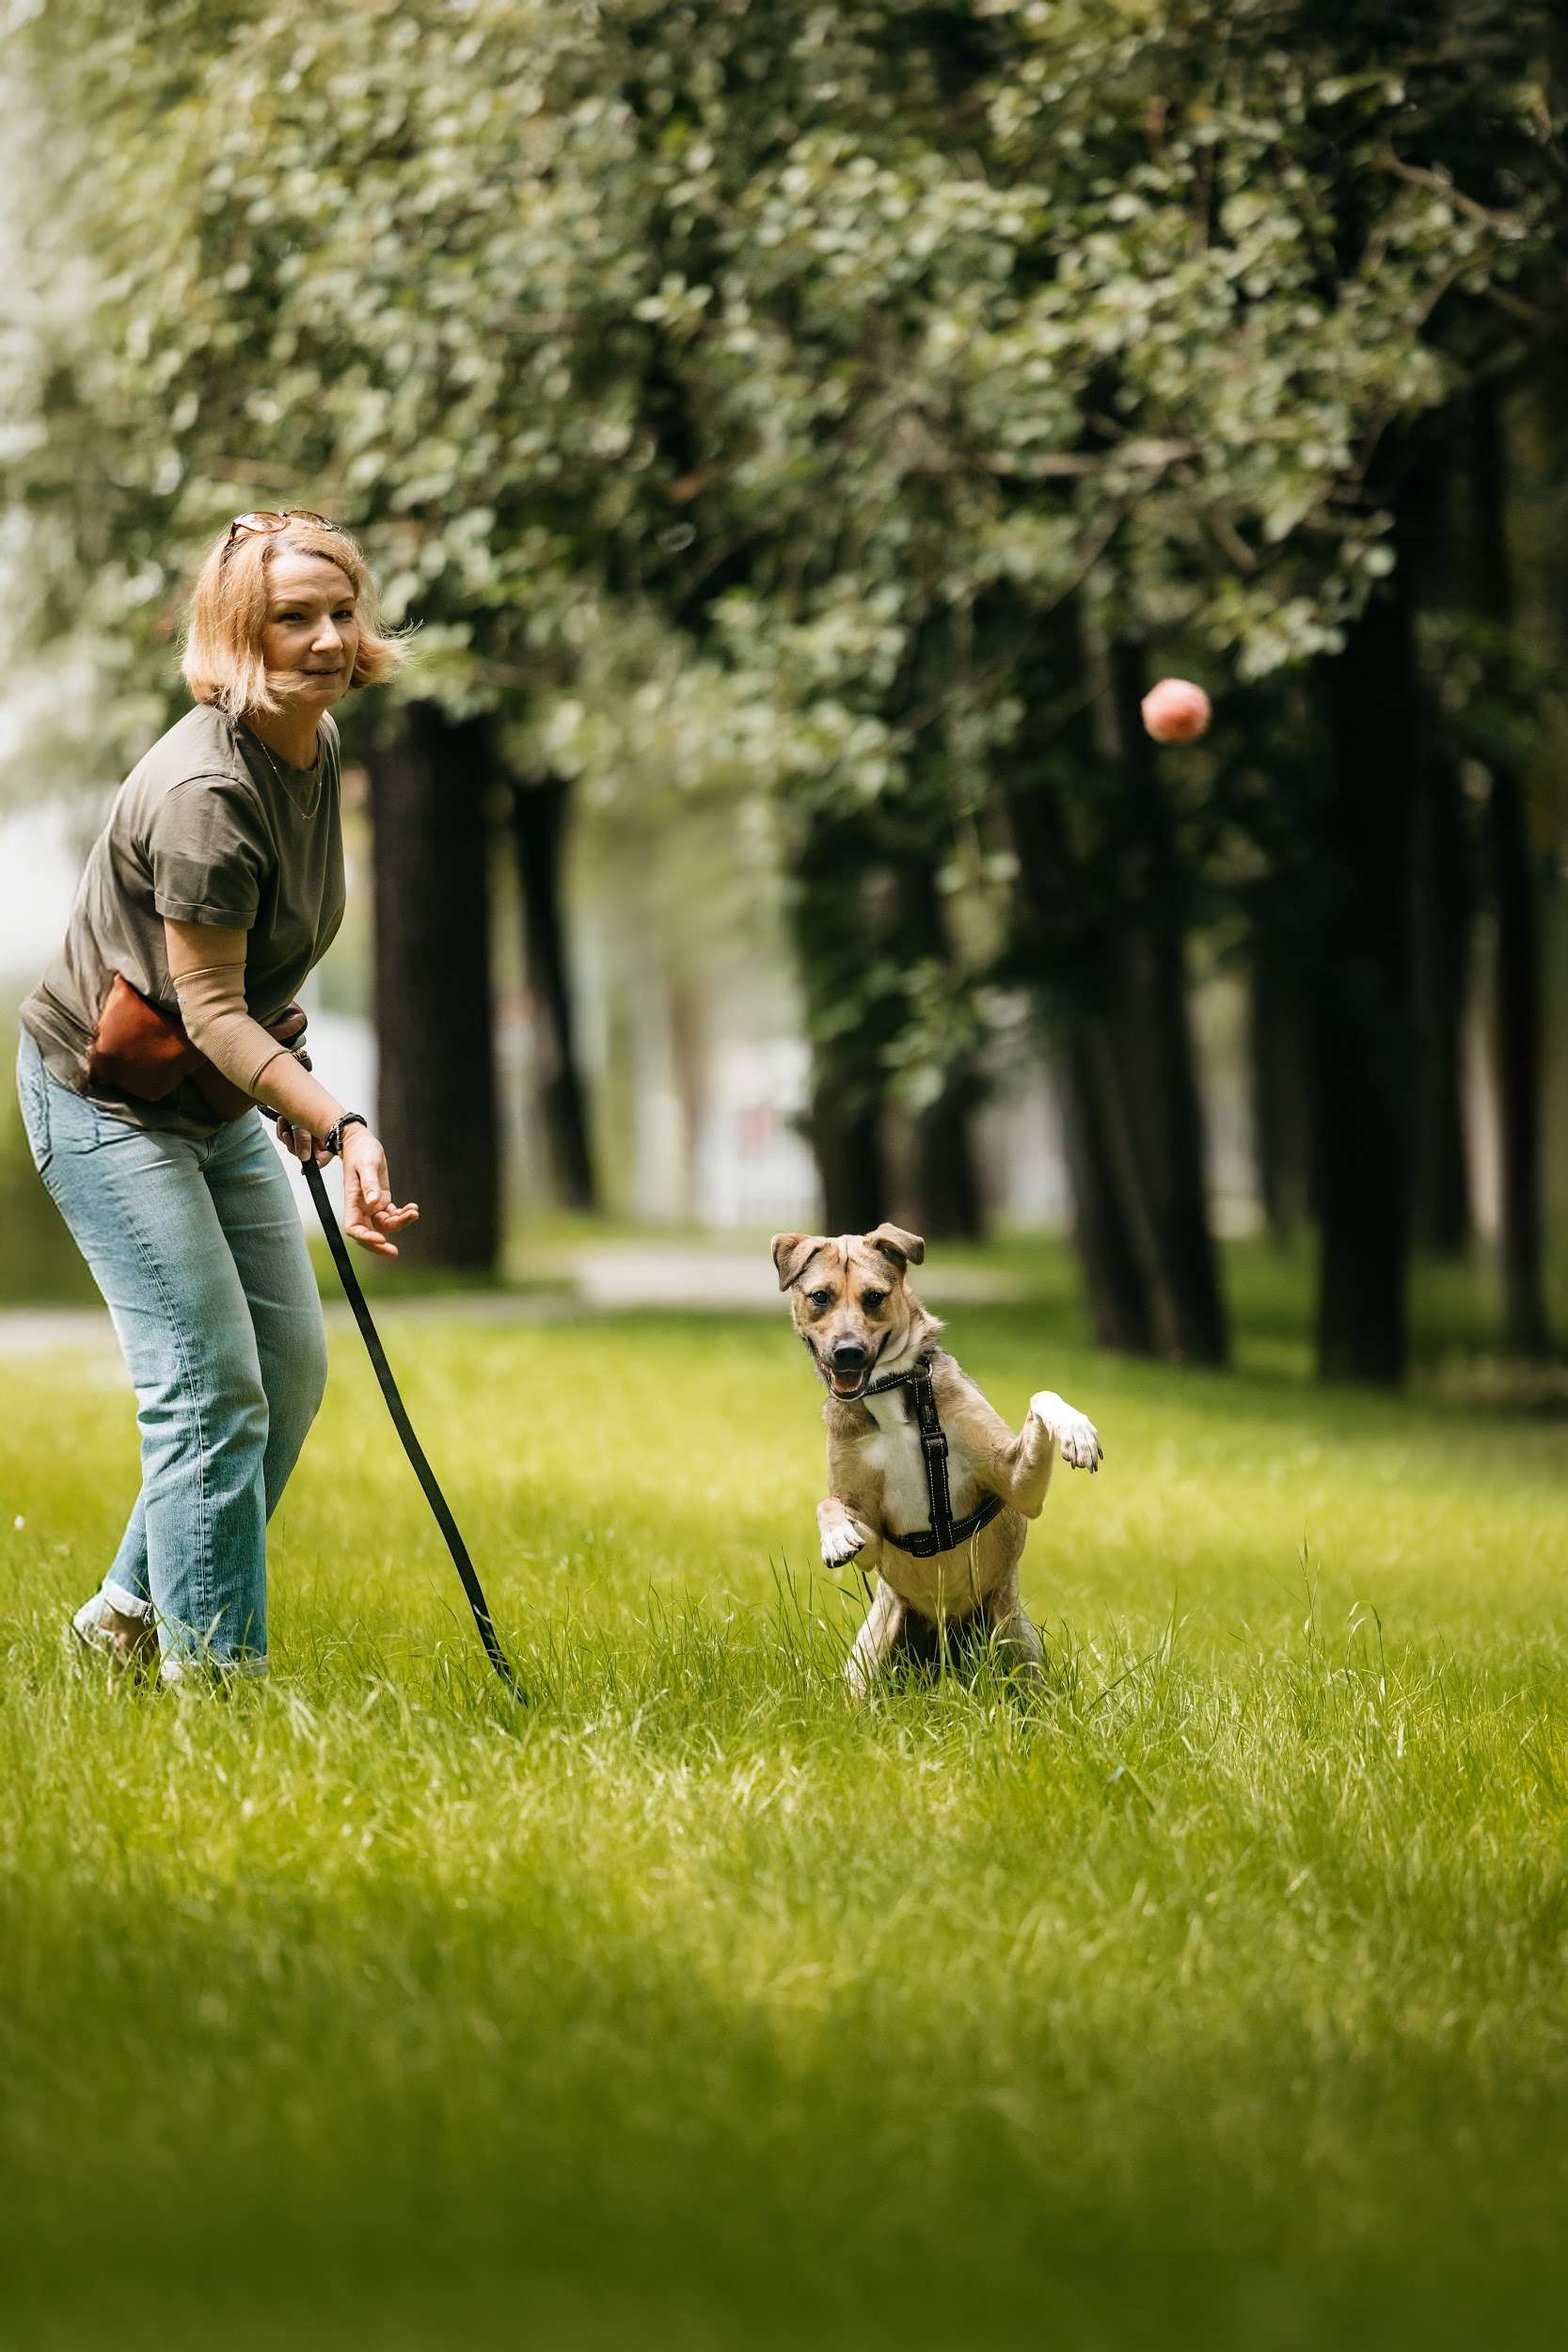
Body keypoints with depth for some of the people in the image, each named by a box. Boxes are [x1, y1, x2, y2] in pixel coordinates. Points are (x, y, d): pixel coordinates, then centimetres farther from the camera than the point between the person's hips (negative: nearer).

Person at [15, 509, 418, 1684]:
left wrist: (299, 1098, 17)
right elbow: (208, 1010, -27)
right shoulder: (205, 791, -29)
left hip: (218, 1104, 9)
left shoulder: (318, 744, 0)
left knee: (291, 1367, 10)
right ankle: (212, 1672, -3)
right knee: (211, 1382, -12)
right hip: (105, 1101, -9)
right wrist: (342, 1124, -35)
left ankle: (133, 1612, 25)